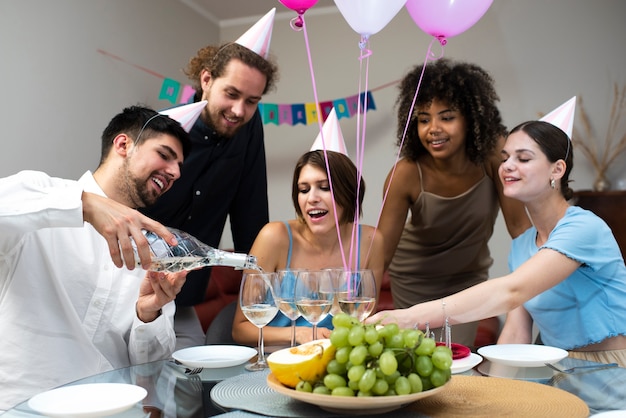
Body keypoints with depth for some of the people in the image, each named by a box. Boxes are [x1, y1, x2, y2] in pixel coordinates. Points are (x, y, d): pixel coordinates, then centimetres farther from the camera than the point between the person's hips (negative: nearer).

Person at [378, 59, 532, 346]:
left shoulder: (494, 154, -24)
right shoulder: (405, 175, -28)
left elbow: (519, 224, -18)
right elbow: (381, 252, -27)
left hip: (469, 275, 2)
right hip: (415, 280, -1)